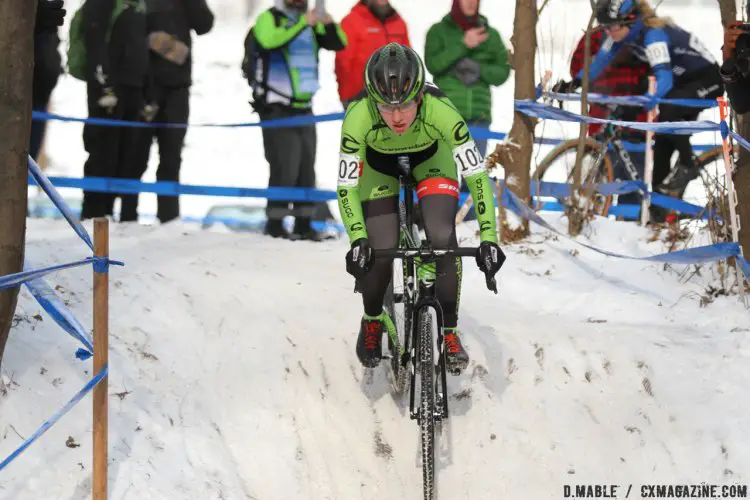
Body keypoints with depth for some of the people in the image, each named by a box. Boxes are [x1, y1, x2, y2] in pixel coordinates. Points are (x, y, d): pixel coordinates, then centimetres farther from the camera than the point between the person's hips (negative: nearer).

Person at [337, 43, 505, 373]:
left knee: (443, 239, -20)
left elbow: (476, 174, -32)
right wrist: (358, 240, -43)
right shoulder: (358, 117, -39)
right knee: (379, 252, -13)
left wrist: (488, 237, -39)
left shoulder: (441, 111, -39)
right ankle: (372, 320, 19)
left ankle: (449, 331, 0)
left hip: (430, 158, 0)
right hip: (378, 163, 0)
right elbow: (346, 186, -30)